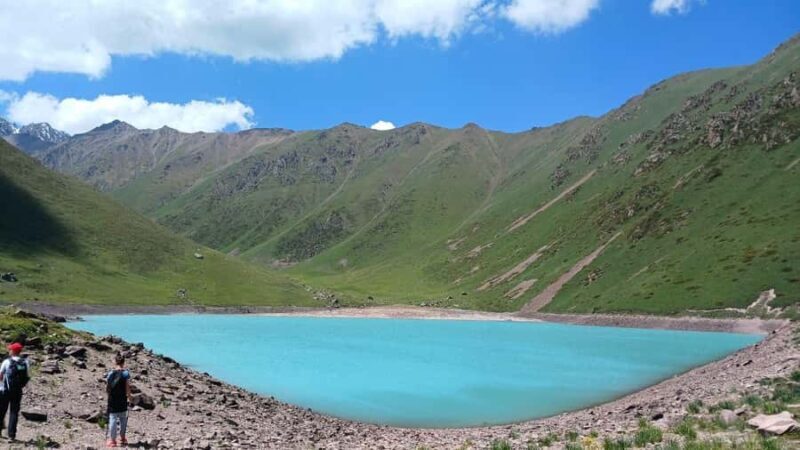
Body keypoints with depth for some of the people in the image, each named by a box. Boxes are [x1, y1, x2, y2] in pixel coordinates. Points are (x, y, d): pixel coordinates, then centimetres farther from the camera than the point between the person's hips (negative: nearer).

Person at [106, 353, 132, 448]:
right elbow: (127, 387, -9)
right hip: (122, 400, -2)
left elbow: (107, 388, 4)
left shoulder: (110, 373, 1)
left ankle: (112, 440, 3)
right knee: (123, 419, 13)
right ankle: (122, 438, 22)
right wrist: (129, 396, 6)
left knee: (112, 418, 4)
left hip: (112, 400, 2)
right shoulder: (125, 373, -7)